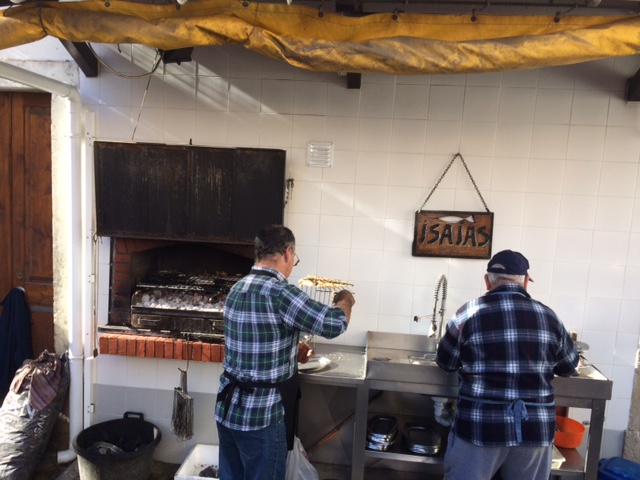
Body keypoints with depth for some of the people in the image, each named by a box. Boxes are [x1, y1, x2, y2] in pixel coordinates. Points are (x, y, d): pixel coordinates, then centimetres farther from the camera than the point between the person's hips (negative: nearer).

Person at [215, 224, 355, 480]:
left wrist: (293, 349, 26)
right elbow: (334, 324, -17)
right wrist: (345, 301, 3)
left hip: (227, 409, 8)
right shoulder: (279, 292, -22)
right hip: (261, 415, -8)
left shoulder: (237, 289, 5)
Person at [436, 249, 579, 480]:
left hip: (481, 426, -3)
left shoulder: (469, 313, -7)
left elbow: (446, 363, 4)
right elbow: (568, 366, 15)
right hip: (535, 428, 3)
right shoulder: (548, 316, 1)